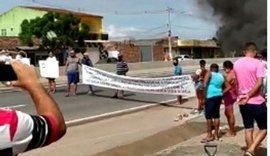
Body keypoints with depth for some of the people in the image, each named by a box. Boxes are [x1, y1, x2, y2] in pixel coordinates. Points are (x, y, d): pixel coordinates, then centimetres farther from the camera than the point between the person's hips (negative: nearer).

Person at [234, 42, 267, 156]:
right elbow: (259, 83, -19)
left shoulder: (236, 64, 7)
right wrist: (248, 96, -15)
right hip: (257, 102, -5)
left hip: (242, 102, 6)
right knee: (264, 128, 7)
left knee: (248, 129, 14)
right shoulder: (258, 63, -10)